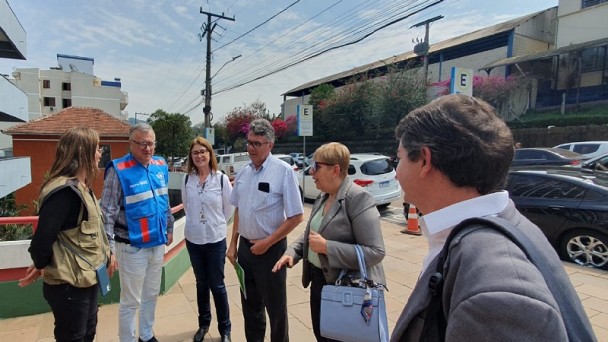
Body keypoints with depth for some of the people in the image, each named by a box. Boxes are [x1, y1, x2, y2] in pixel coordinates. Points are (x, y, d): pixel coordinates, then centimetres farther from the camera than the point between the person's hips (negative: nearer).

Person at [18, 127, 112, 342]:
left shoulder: (80, 187, 7)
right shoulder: (64, 191, -25)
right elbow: (42, 239, -26)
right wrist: (41, 267, -8)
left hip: (87, 279, 9)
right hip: (69, 285, -9)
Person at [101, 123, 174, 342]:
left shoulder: (161, 166, 3)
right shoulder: (118, 170, -15)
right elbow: (108, 213, -15)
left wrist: (169, 228, 18)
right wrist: (108, 249, -17)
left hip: (157, 244, 6)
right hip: (132, 248, -6)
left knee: (151, 295, 21)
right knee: (130, 301, 9)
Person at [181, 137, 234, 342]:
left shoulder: (221, 179, -11)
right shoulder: (187, 179, -3)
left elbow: (230, 207, -1)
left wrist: (217, 223, 6)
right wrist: (194, 222, 12)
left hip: (215, 239, -3)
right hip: (193, 239, 3)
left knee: (217, 285, 6)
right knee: (201, 284, 17)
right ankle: (203, 324, 36)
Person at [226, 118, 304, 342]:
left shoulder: (283, 170, -17)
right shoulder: (243, 172, 2)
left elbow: (296, 216, -16)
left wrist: (267, 243, -14)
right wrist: (233, 244, 10)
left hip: (270, 248, -5)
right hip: (245, 246, 6)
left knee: (275, 306, 12)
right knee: (250, 303, 22)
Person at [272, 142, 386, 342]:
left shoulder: (358, 198, -21)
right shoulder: (323, 197, 6)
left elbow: (375, 252, -27)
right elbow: (310, 234, 14)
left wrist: (327, 247, -27)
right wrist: (292, 253, -4)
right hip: (319, 281, 8)